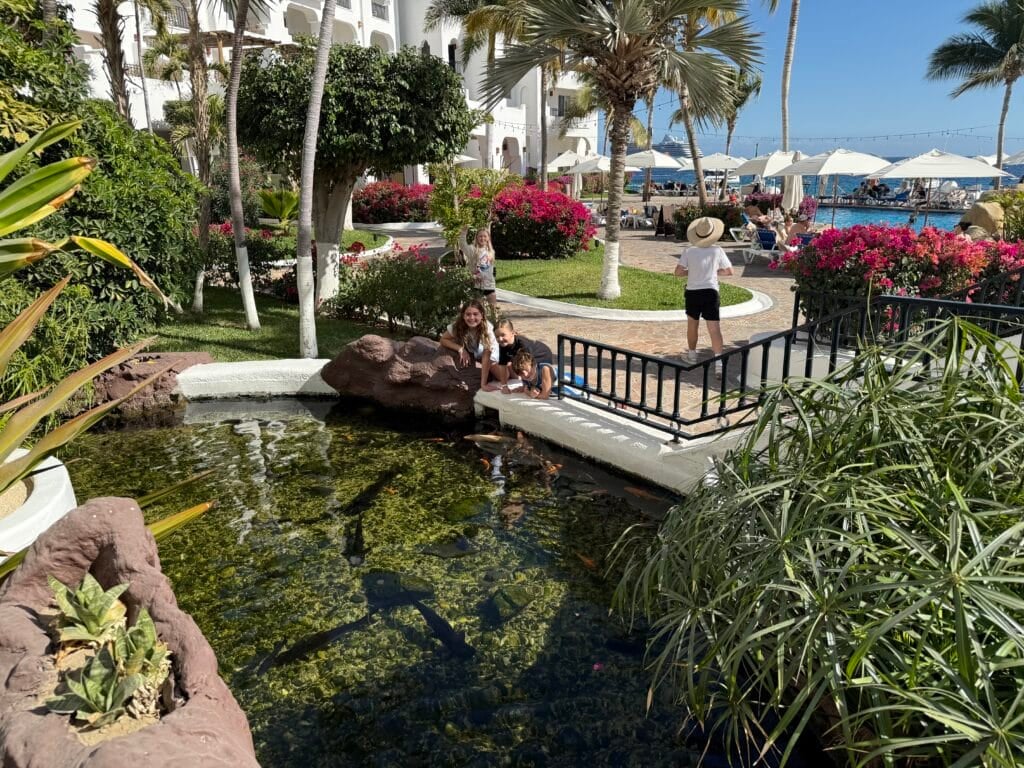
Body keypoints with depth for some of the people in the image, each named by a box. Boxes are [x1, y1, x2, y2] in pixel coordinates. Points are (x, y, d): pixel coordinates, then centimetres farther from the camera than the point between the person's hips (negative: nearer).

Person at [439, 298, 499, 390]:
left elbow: (486, 356, -38)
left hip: (490, 355, -5)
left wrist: (483, 384, -41)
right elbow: (443, 340, -17)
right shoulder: (458, 325, -28)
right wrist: (461, 349, -33)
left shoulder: (487, 328, -36)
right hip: (470, 352, 5)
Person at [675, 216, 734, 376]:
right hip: (710, 292, -1)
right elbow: (729, 271, 3)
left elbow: (678, 272, -9)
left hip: (693, 292, 1)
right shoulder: (717, 251, -4)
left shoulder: (689, 251, -6)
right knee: (714, 328, -5)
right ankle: (718, 361, -16)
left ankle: (692, 355, 34)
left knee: (692, 325, 20)